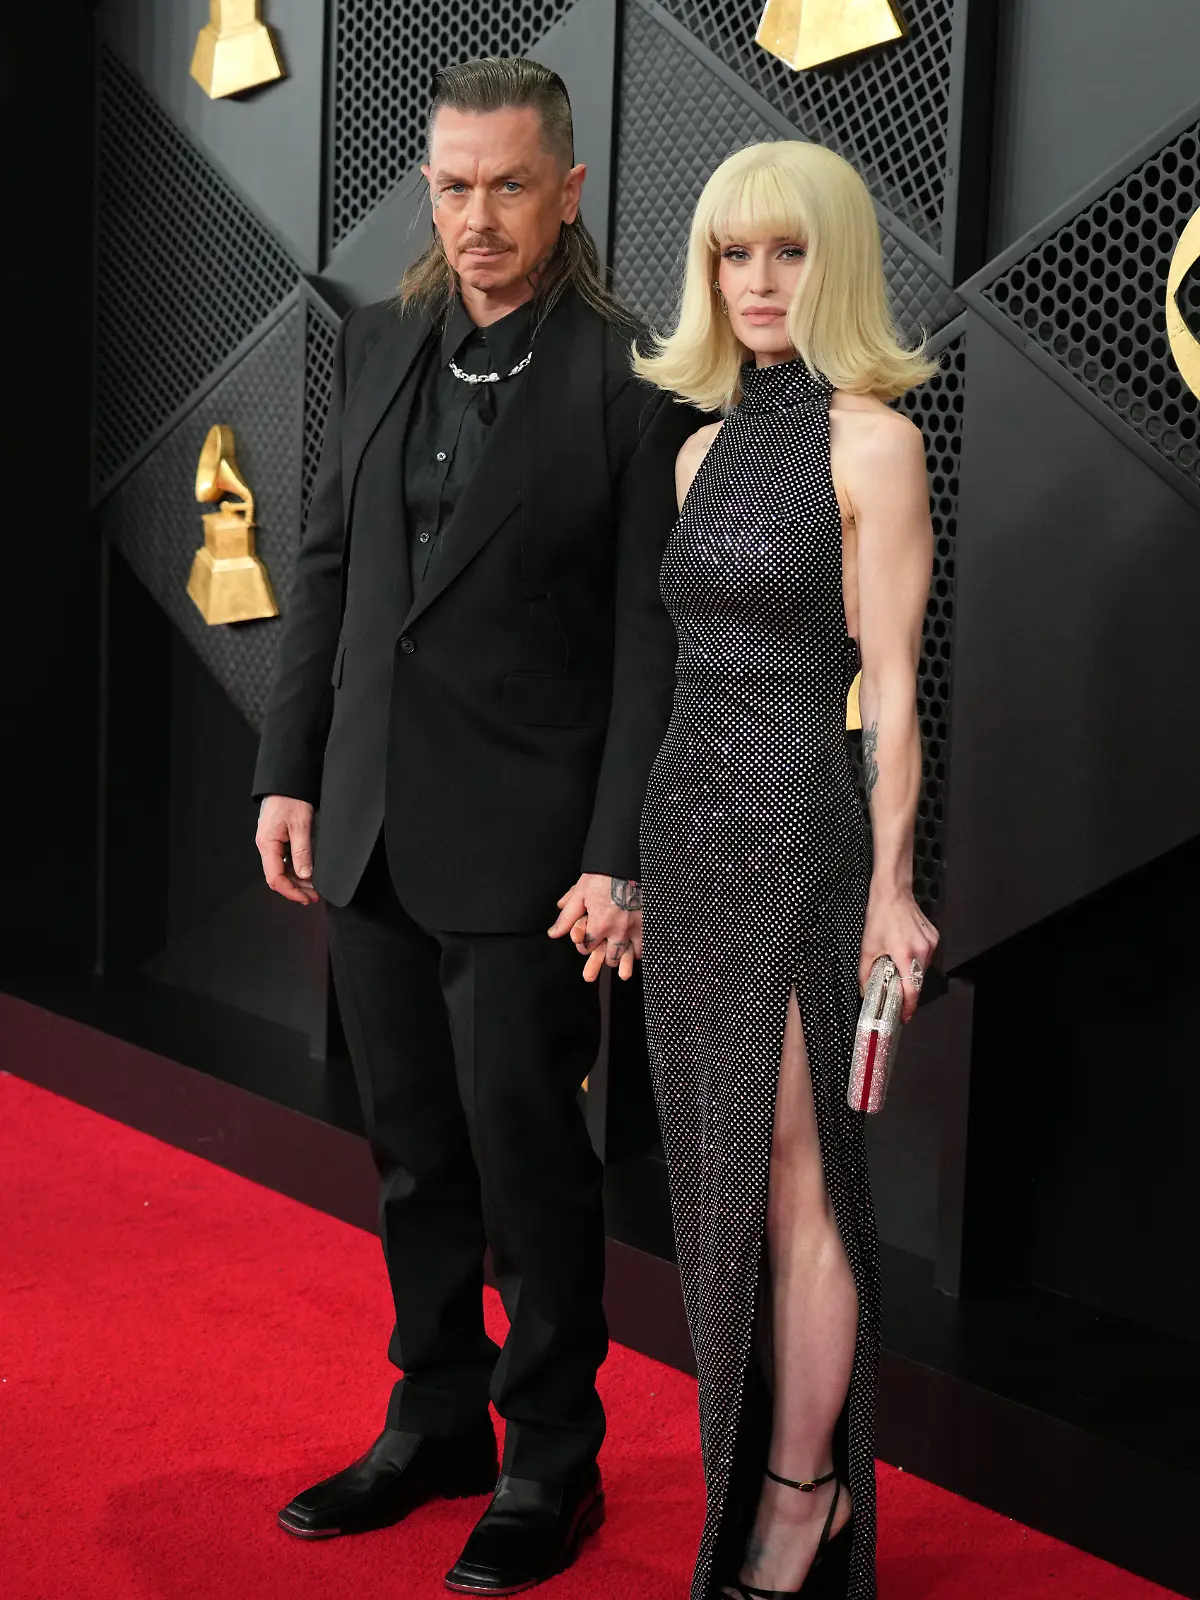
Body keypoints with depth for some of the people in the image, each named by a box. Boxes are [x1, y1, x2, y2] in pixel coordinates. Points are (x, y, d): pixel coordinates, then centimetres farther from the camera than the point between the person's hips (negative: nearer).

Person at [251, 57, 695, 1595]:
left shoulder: (630, 380, -10)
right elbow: (326, 569, 12)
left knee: (529, 1163, 5)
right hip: (371, 832, 6)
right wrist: (290, 771, 8)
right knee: (414, 1154, 17)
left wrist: (620, 859, -15)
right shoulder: (378, 346, 8)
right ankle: (437, 1423, 34)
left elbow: (652, 639, -11)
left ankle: (551, 1466, 23)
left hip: (521, 846, -6)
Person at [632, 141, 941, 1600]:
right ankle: (750, 1464, 27)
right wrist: (636, 859, 16)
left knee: (792, 1176, 1)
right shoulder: (705, 448, 13)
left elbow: (889, 684, -10)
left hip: (794, 827, -7)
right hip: (687, 823, 7)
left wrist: (891, 884, -13)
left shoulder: (870, 439, -7)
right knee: (718, 1164, 13)